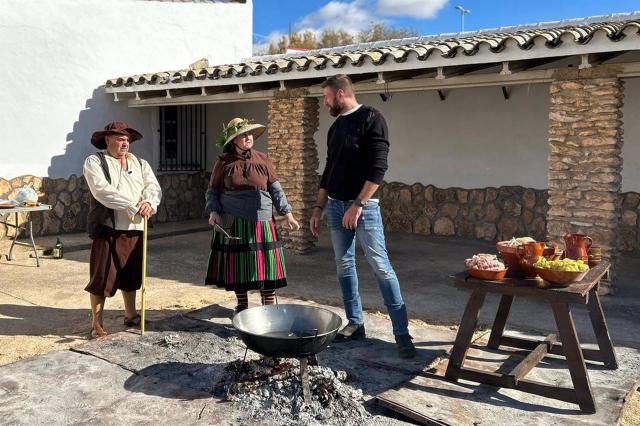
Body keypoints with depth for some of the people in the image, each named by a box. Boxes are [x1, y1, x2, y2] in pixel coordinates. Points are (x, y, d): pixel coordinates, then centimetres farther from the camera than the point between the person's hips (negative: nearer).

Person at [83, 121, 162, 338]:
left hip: (134, 228, 5)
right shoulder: (95, 162, -1)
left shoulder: (140, 164, 15)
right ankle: (96, 323, 12)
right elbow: (102, 190, -16)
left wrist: (149, 202, -21)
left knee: (131, 275, 16)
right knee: (102, 277, 0)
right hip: (107, 228, -5)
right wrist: (133, 207, -22)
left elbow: (154, 187, 2)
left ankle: (131, 316, 30)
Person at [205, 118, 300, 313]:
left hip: (261, 223, 1)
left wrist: (287, 213, 0)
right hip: (233, 224, -1)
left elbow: (276, 189, 7)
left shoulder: (263, 160, 5)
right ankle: (242, 305, 22)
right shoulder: (224, 163, 2)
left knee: (266, 263, 1)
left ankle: (269, 306, 12)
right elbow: (212, 192, 8)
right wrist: (213, 212, -9)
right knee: (237, 265, 5)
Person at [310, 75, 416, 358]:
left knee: (381, 268, -9)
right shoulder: (335, 127, 16)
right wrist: (319, 208, 17)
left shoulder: (371, 119, -8)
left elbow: (378, 168, -16)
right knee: (344, 267, 10)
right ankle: (355, 324, 21)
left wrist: (358, 205, -19)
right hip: (335, 206, 8)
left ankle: (402, 333, -3)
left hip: (363, 206, -8)